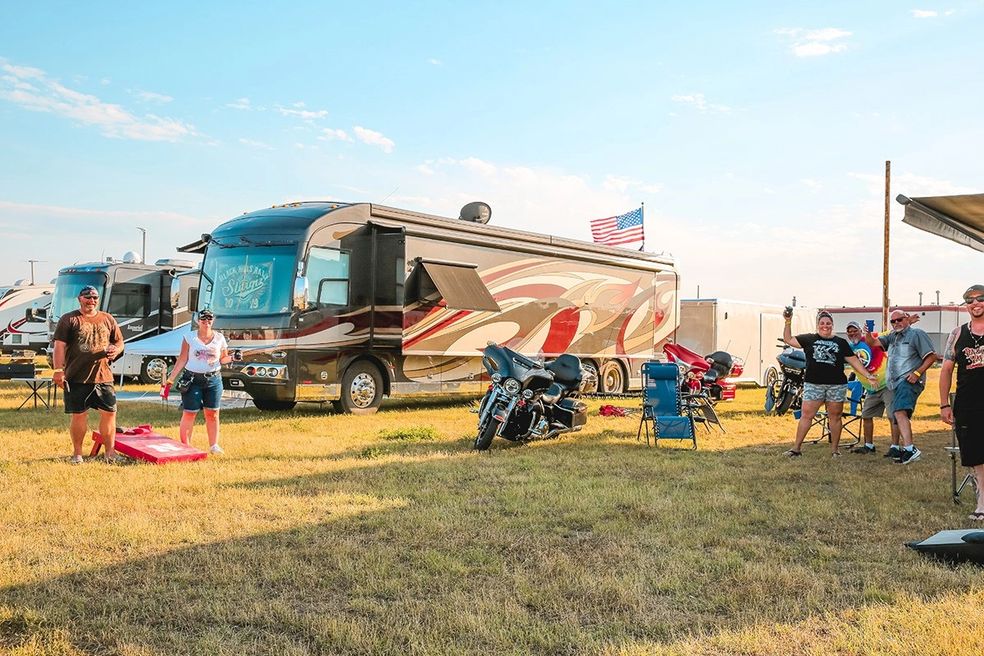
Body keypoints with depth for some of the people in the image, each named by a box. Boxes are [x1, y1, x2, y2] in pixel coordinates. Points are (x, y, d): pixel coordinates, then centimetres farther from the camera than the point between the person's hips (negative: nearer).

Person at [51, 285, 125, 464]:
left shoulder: (107, 319, 13)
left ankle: (110, 452, 12)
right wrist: (58, 370, -13)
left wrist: (115, 351, -5)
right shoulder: (69, 320, 3)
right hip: (76, 378, -3)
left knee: (109, 413, 2)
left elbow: (119, 342, 19)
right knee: (79, 415, 4)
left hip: (103, 376, 3)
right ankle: (77, 453, 16)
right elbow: (59, 346, -3)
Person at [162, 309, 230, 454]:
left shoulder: (219, 338, 6)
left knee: (212, 413, 4)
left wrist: (232, 358, -10)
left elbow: (222, 359, 12)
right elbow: (182, 360, 1)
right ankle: (185, 446, 6)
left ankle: (213, 445, 13)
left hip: (213, 380, 2)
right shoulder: (189, 337, 0)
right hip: (193, 380, -2)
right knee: (189, 413, -3)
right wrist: (170, 380, -4)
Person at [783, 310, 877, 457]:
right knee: (806, 415, -4)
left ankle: (834, 449, 15)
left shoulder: (841, 342, 12)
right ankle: (796, 448, -1)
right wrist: (788, 322, -2)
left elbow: (854, 361, 11)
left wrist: (868, 375, 3)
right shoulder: (809, 339, 10)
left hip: (836, 385, 1)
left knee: (835, 417, 5)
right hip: (813, 384, -1)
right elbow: (788, 339, 8)